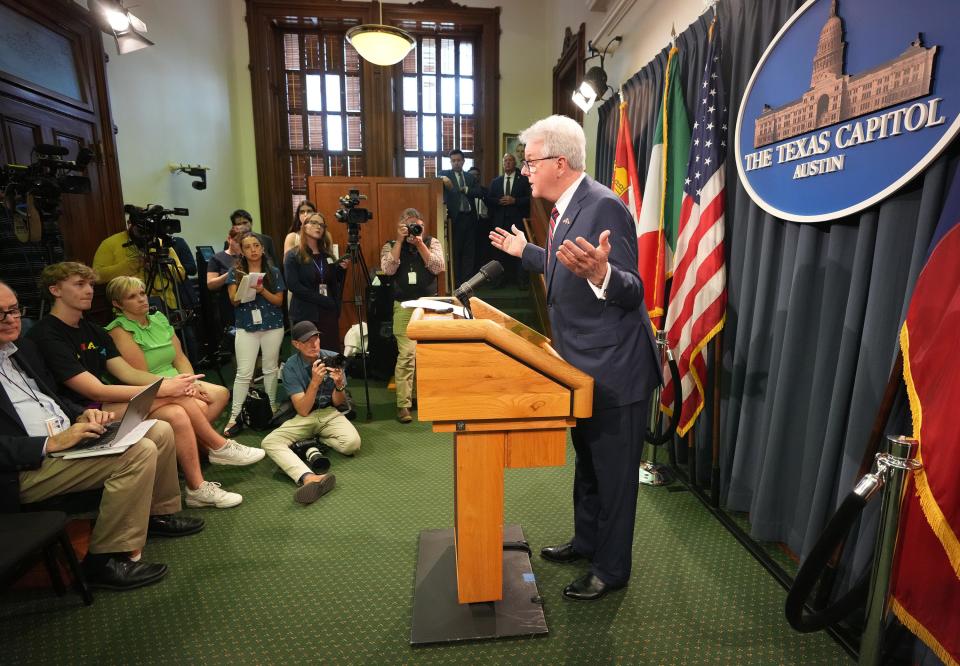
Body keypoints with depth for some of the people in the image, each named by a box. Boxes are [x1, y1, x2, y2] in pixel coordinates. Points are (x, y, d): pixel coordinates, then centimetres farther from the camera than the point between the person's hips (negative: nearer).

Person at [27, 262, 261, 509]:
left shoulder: (92, 330, 12)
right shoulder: (46, 336, -15)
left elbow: (128, 372, 4)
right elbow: (96, 391, -22)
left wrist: (169, 382, -15)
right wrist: (164, 389, -23)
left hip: (106, 406, 8)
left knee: (176, 414, -18)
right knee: (175, 396, -23)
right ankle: (220, 447, -5)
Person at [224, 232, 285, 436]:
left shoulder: (273, 272, 3)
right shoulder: (235, 272, 4)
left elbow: (279, 301, -1)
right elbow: (234, 301, -4)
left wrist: (262, 290, -18)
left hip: (273, 325, 1)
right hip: (246, 327, 0)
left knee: (270, 369, 8)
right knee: (244, 373, -4)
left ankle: (272, 409, 21)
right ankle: (235, 416, 1)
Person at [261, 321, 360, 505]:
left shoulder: (333, 358, -8)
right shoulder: (291, 366, -11)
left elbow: (337, 403, -3)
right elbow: (303, 410, -16)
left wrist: (339, 384, -25)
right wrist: (315, 382, -30)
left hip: (330, 413, 0)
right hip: (304, 417, 0)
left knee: (352, 443, -30)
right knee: (269, 442, -29)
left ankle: (315, 441, 0)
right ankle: (308, 478, -53)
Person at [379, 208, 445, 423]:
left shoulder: (432, 242, 10)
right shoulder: (391, 246, 8)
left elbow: (439, 267, -7)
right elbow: (388, 269, -11)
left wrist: (420, 243, -10)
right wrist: (400, 241, -10)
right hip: (404, 306, -2)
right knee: (406, 354, -11)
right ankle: (403, 404, -7)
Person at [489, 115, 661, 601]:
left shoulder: (604, 206, -21)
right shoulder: (563, 209, 9)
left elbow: (631, 291, -25)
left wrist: (600, 274, -45)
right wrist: (524, 252, 28)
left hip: (614, 370, -10)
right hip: (583, 366, 10)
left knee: (613, 471, 9)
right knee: (587, 463, 24)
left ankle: (611, 568, 29)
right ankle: (586, 541, 45)